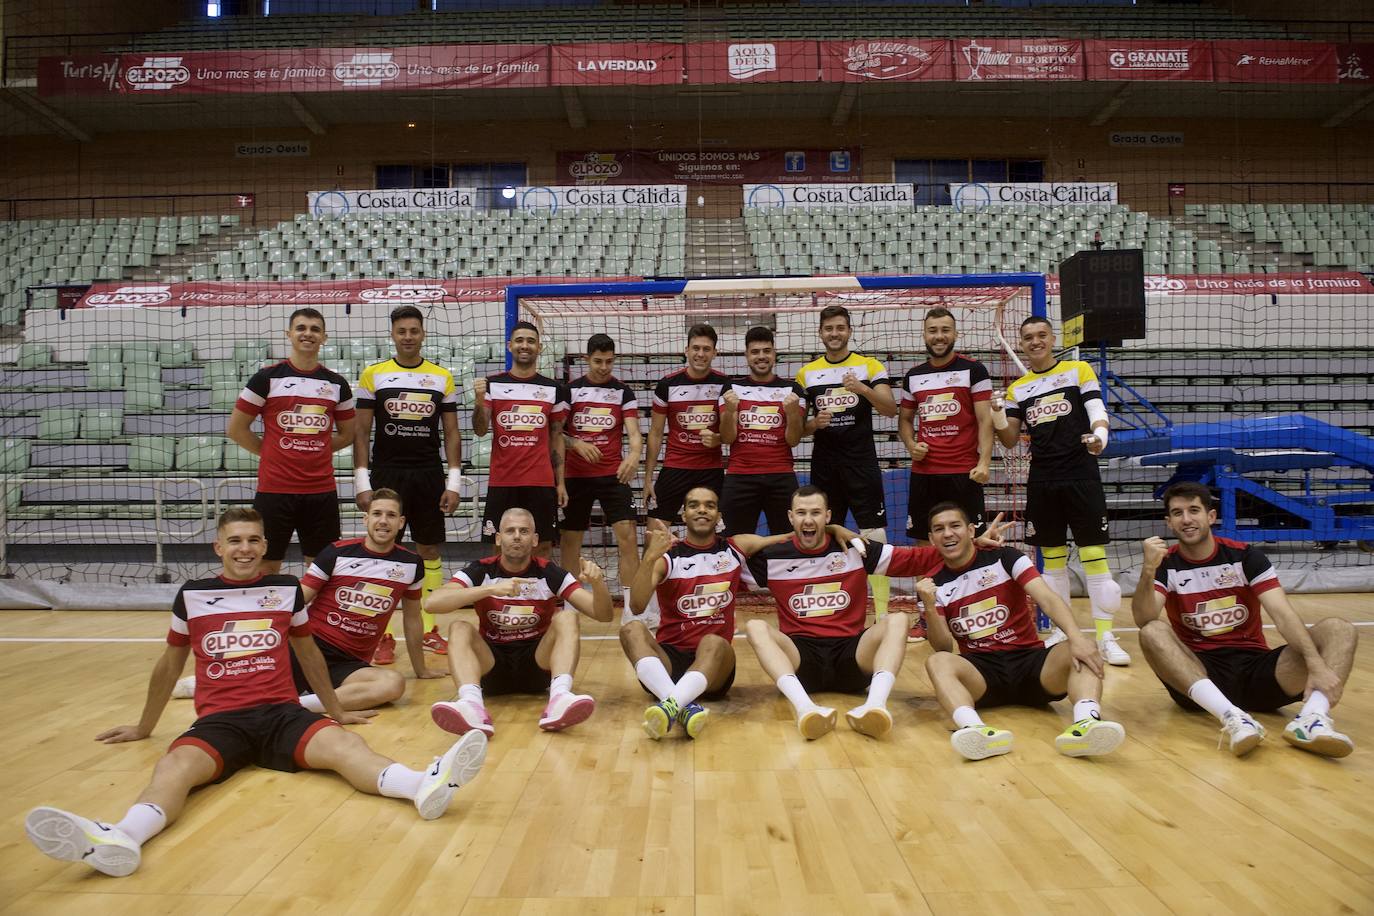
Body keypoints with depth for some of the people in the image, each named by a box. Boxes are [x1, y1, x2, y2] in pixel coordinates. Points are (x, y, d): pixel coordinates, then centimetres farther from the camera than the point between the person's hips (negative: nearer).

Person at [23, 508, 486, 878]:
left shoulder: (287, 589, 11)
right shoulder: (192, 595, 10)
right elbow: (170, 664, 25)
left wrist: (336, 710, 31)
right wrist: (144, 727, 35)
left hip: (282, 714, 0)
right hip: (219, 721, 1)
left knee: (344, 744, -30)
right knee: (176, 764, -33)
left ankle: (426, 785, -56)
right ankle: (120, 839, -62)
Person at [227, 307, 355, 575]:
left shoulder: (337, 383, 7)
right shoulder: (267, 377, -1)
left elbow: (347, 435, 16)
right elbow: (236, 429, 3)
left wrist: (312, 451, 8)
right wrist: (272, 452, 3)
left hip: (322, 491, 2)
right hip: (274, 489, -2)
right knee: (267, 567, 6)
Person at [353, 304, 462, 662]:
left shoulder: (443, 377, 6)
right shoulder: (372, 375, 2)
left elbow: (451, 433, 6)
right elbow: (361, 432, 2)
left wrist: (453, 482, -1)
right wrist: (362, 482, -6)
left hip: (430, 476, 2)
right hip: (386, 474, -1)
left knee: (430, 551, 7)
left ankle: (429, 629, 18)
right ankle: (384, 635, 9)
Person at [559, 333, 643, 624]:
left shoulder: (623, 391, 3)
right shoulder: (570, 390, 3)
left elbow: (633, 432, -5)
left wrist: (634, 454, -27)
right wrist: (577, 444, -17)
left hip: (613, 474, -1)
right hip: (576, 475, 1)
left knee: (628, 534, -11)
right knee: (570, 538, 7)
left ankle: (631, 610, -6)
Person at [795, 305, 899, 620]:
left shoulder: (870, 366, 2)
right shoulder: (806, 373, 9)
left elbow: (890, 409, -9)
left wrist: (862, 388, -24)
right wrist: (813, 424, -10)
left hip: (862, 464, -2)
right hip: (824, 466, 2)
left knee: (875, 538, -5)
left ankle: (883, 613, 1)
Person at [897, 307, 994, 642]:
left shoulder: (973, 370, 0)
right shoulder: (913, 376, 11)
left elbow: (985, 419, -5)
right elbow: (904, 419, 20)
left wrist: (984, 461, -15)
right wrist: (911, 445, 0)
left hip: (963, 472, -4)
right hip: (923, 473, 4)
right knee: (923, 543, 7)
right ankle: (924, 614, 17)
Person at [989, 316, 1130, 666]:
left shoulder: (1079, 370, 4)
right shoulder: (1018, 389, 11)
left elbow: (1097, 411, -4)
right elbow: (1010, 440, 9)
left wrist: (1099, 435, -26)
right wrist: (997, 414, -11)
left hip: (1081, 476, -3)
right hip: (1042, 482, 3)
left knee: (1094, 555, -5)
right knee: (1052, 558, 9)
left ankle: (1105, 637, 2)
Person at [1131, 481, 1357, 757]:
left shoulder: (1245, 555, 2)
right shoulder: (1166, 564, 0)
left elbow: (1283, 615, -11)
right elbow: (1144, 621, -16)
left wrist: (1317, 665, -27)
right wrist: (1148, 571, -33)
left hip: (1256, 668, 2)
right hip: (1200, 673, -2)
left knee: (1339, 629, -15)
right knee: (1152, 632, -30)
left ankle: (1310, 719, -39)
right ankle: (1231, 716, -45)